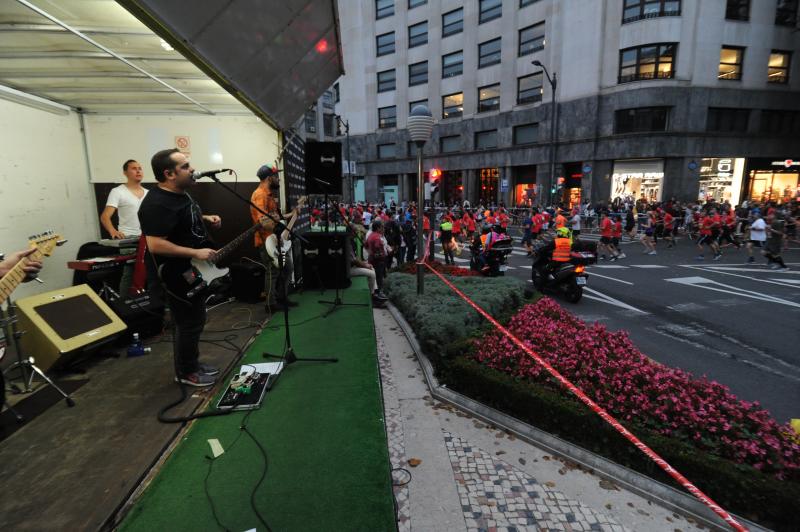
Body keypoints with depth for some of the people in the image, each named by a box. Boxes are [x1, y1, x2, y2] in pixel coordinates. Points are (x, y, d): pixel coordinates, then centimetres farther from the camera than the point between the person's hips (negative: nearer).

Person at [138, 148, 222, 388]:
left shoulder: (180, 193, 7)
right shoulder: (157, 204, -24)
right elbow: (155, 245, -30)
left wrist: (205, 219, 6)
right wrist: (195, 253, -27)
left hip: (194, 271, 10)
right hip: (179, 275, -10)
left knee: (195, 320, 19)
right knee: (189, 323, 2)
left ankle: (192, 363, 34)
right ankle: (186, 373, 19)